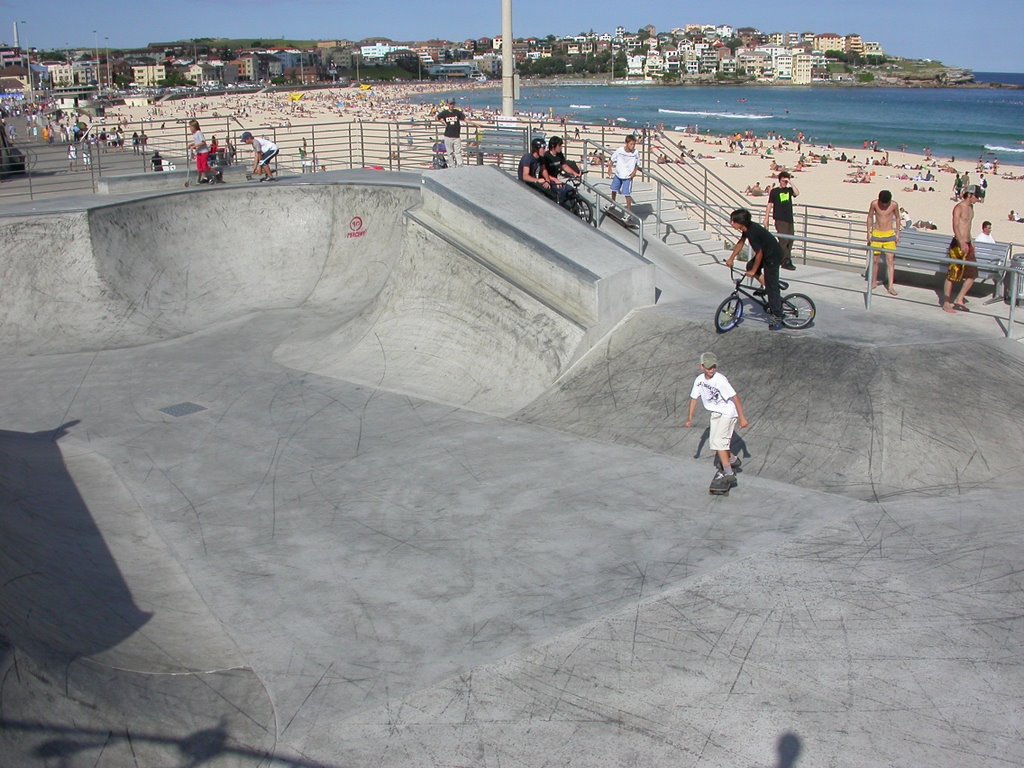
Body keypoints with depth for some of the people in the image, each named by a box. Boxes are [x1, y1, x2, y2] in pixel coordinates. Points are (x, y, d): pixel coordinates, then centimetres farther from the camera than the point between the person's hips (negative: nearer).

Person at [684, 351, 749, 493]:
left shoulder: (720, 380, -25)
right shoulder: (699, 380, -3)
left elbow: (734, 397, -26)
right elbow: (694, 398, 5)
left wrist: (742, 417, -27)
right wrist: (689, 419, 3)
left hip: (727, 413, -8)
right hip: (716, 414, 8)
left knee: (718, 441, -18)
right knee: (714, 441, 21)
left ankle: (728, 473, -15)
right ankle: (732, 460, 45)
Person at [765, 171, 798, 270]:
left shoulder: (789, 190, 11)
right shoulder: (774, 191, 1)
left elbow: (797, 193, -8)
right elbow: (770, 204, 0)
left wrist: (791, 183, -11)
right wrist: (766, 218, -4)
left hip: (789, 219, 5)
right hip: (780, 219, -5)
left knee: (790, 240, 6)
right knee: (784, 239, -11)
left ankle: (787, 261, 13)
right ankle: (786, 261, -5)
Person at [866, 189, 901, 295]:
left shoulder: (894, 205, -8)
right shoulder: (874, 203, -8)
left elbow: (897, 218, 7)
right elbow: (870, 217, 5)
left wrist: (897, 233, 6)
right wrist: (869, 233, 5)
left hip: (889, 235, -1)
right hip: (876, 234, 1)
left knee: (890, 261, -6)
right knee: (874, 260, 7)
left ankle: (891, 286, -7)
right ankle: (874, 282, 24)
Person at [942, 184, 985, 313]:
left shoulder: (971, 207, 14)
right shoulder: (959, 208, -14)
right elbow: (955, 226, -27)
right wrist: (962, 243, -40)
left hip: (967, 245, 9)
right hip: (958, 245, -9)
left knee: (972, 274, 9)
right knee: (952, 275, -2)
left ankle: (959, 300, 17)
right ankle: (946, 304, 5)